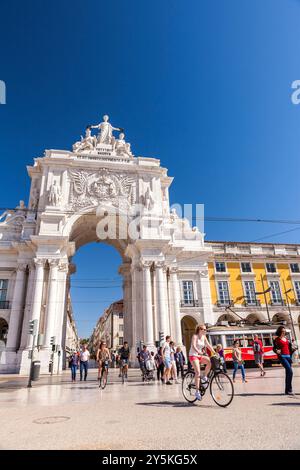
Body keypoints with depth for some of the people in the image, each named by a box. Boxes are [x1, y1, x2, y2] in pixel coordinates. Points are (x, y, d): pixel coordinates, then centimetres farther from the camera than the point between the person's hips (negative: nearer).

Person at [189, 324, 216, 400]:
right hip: (193, 355, -6)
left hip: (200, 355, 6)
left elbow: (208, 345, 4)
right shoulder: (195, 336, -14)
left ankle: (205, 377, 0)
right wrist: (199, 352, -44)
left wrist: (214, 353, -9)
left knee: (210, 361, -19)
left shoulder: (204, 337, 6)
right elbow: (193, 346, -27)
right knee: (198, 372, -18)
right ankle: (197, 391, -11)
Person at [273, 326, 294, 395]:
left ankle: (287, 390, 17)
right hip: (282, 356, -7)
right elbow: (274, 348, -7)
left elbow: (289, 347, 21)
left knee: (288, 373, 9)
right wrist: (277, 351, -28)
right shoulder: (277, 339, -3)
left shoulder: (286, 338, 15)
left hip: (288, 356, 7)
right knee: (290, 371, -18)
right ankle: (289, 390, -11)